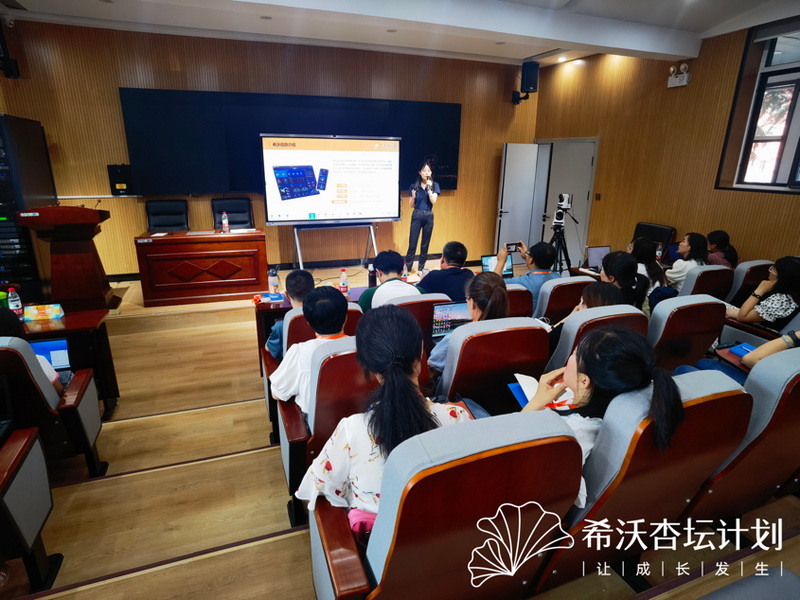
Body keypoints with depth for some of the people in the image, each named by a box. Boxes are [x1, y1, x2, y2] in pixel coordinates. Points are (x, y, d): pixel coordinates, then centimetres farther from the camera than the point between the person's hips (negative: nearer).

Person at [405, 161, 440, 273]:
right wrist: (413, 196, -16)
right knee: (412, 244, -4)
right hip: (417, 216, -1)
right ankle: (407, 268, 1)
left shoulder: (434, 185, 3)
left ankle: (421, 268, 17)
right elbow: (411, 205, 3)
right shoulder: (414, 186, 2)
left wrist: (429, 188, -14)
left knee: (425, 245, 7)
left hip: (429, 216, 1)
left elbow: (433, 201, -10)